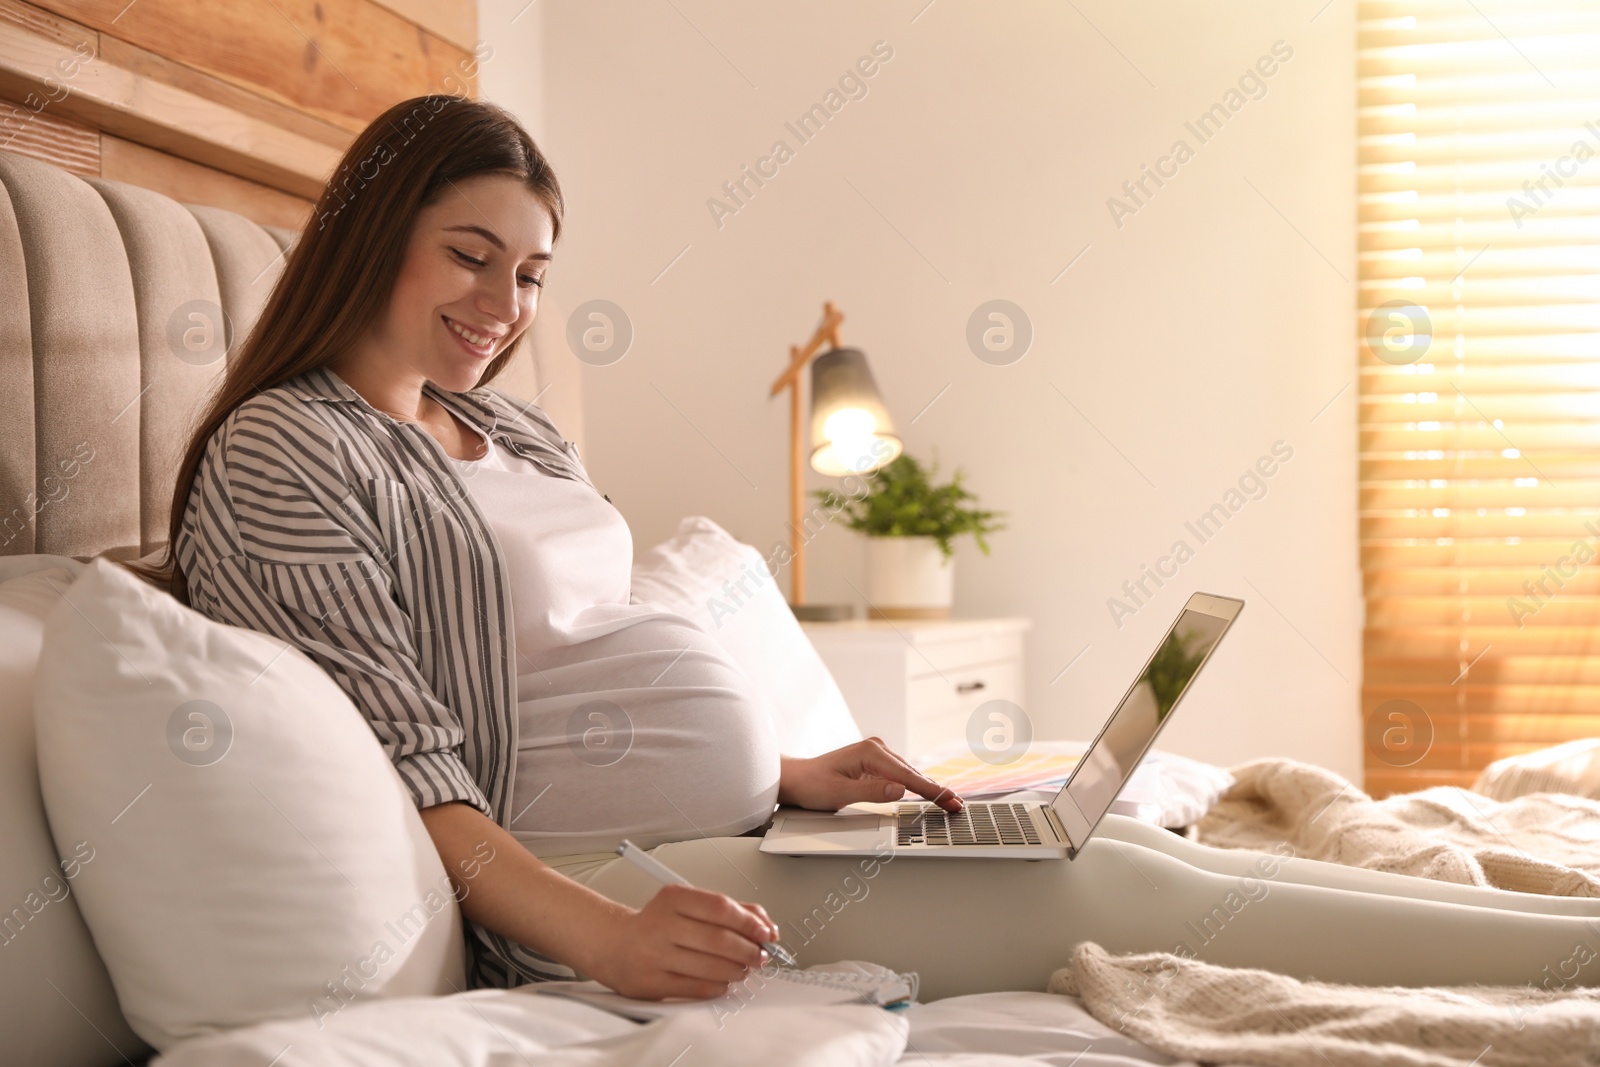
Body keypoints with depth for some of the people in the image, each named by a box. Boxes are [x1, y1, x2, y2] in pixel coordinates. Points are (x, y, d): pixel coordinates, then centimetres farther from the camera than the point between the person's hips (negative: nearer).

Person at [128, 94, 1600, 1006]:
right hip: (571, 880, -8)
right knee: (1098, 892, -16)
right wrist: (609, 936, -28)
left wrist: (791, 776, 7)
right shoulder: (281, 456, -8)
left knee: (1107, 839, -6)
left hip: (734, 826, 8)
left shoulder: (513, 429, 18)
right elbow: (410, 773, -16)